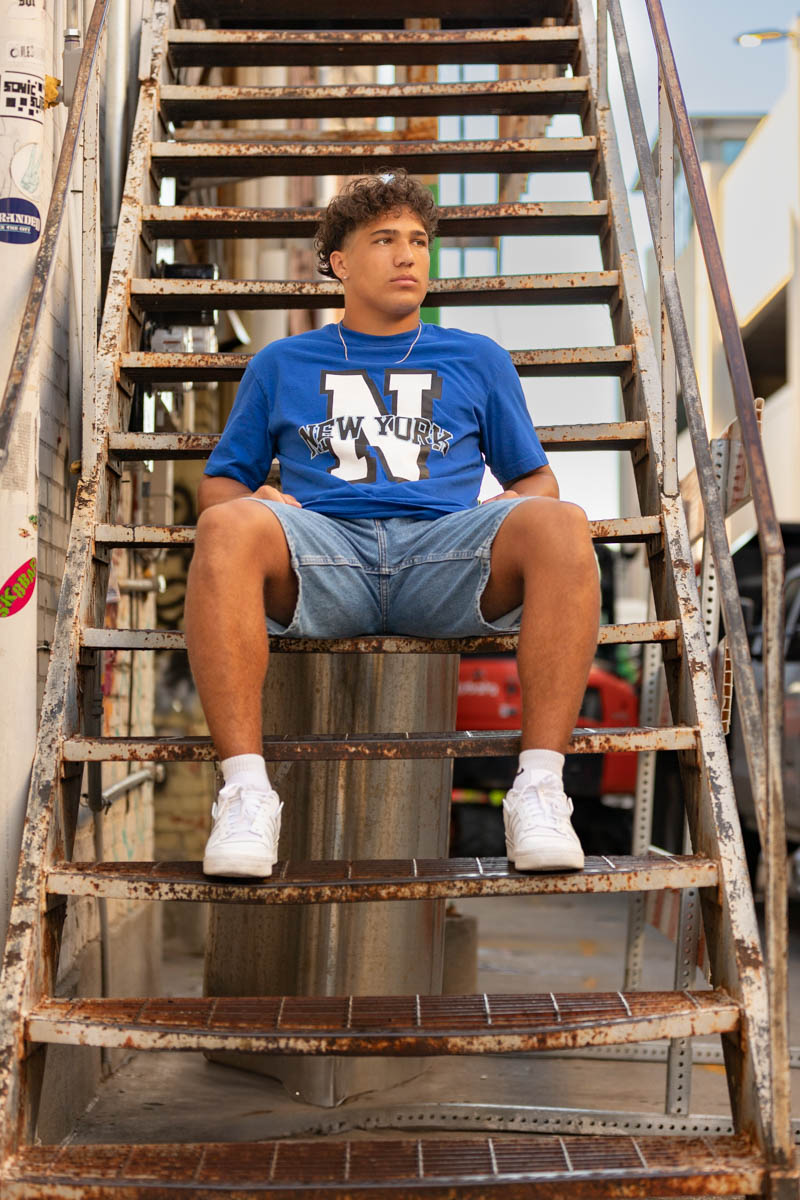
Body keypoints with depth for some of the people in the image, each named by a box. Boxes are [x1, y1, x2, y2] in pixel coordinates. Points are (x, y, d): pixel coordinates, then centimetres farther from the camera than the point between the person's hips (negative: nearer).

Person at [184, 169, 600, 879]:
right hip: (321, 548, 0)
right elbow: (220, 481, 26)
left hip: (447, 551, 1)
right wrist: (258, 501, 0)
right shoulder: (283, 363, 28)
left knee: (561, 526, -32)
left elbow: (535, 477, 28)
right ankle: (245, 788, -35)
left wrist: (513, 513, 1)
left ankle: (541, 789, -34)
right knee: (228, 529, -35)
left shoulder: (478, 360, 29)